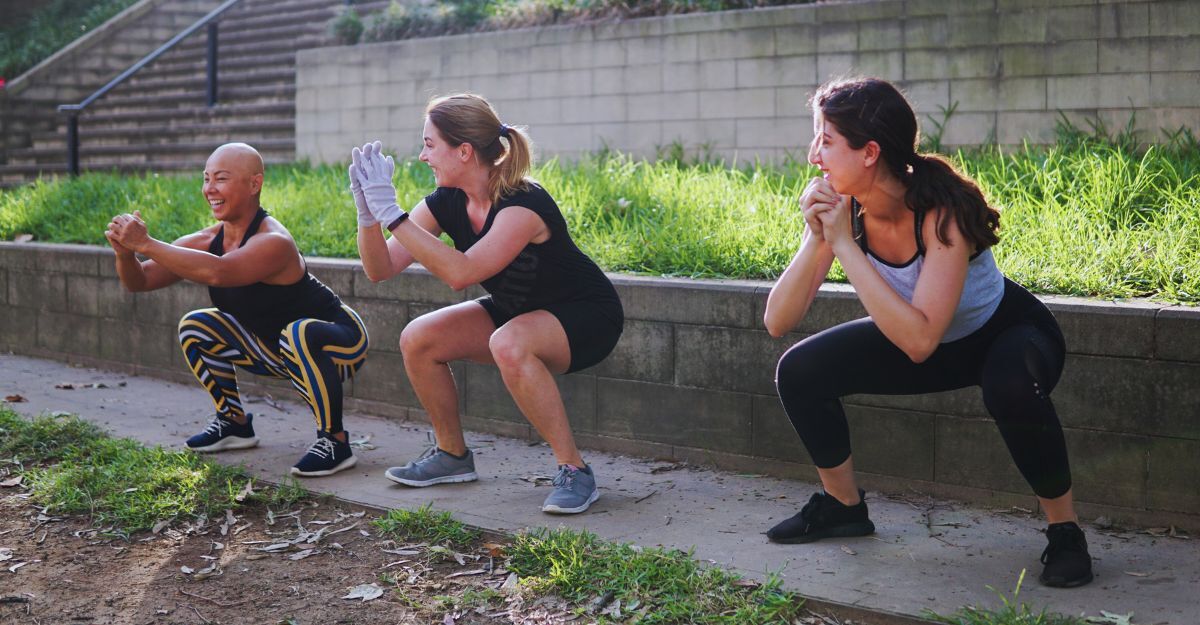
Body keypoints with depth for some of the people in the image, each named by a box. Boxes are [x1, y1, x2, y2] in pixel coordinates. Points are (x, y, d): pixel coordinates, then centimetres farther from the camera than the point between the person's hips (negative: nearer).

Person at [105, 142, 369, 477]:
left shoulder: (273, 242, -30)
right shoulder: (208, 240, -5)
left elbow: (217, 272, -49)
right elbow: (139, 281, -6)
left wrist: (146, 244, -45)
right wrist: (125, 252, -28)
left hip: (340, 342, -8)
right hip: (279, 349, 8)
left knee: (298, 334, -40)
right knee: (196, 328, 7)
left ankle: (335, 441, -22)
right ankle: (234, 423, 22)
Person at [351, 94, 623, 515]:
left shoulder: (523, 205, -30)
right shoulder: (447, 202, -8)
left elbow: (461, 273, -42)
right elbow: (380, 269, -10)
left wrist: (391, 212, -41)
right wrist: (368, 212, -28)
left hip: (586, 317, -8)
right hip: (518, 313, 8)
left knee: (508, 345, -38)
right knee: (417, 339, -10)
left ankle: (575, 471, -23)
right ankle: (453, 455, 11)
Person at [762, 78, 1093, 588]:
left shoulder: (941, 210, -34)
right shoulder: (842, 208, -17)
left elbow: (919, 341, -42)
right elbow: (777, 321, -20)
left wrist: (845, 245, -40)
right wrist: (816, 240, -34)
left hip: (1007, 332, -6)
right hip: (927, 340, 6)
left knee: (1012, 387, -40)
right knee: (800, 372, -7)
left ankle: (1065, 532, -15)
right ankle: (843, 506, 15)